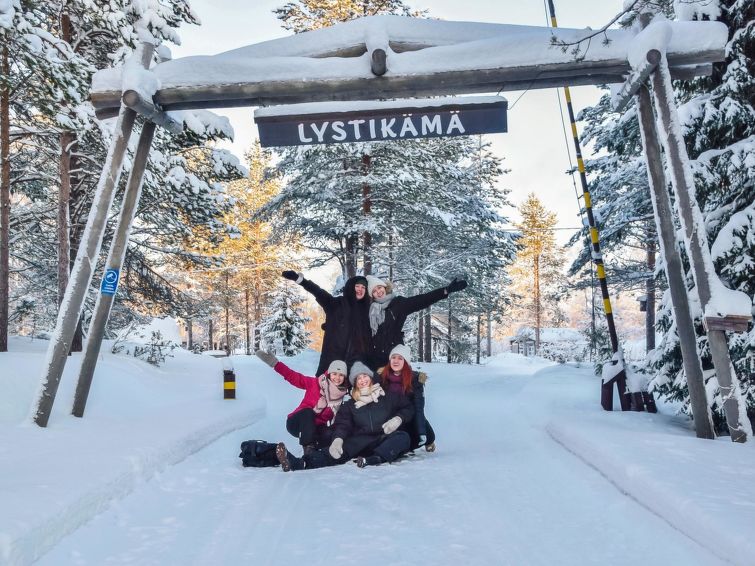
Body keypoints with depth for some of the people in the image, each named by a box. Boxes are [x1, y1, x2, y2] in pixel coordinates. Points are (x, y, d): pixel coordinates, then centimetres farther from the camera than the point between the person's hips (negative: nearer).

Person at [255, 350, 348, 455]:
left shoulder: (341, 396, -2)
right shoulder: (315, 383, -11)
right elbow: (294, 377, -14)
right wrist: (275, 363, -25)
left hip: (316, 427, 3)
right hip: (297, 423, -2)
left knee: (329, 435, -31)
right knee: (308, 412, -36)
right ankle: (308, 448, -38)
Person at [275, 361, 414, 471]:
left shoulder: (386, 397, 14)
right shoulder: (350, 404, 17)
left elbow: (408, 408, 17)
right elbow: (342, 424, 2)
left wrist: (398, 419, -6)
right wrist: (338, 439, -22)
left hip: (383, 440, 0)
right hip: (360, 441, 0)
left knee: (403, 437, -31)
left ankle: (372, 459, -53)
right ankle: (300, 463, -52)